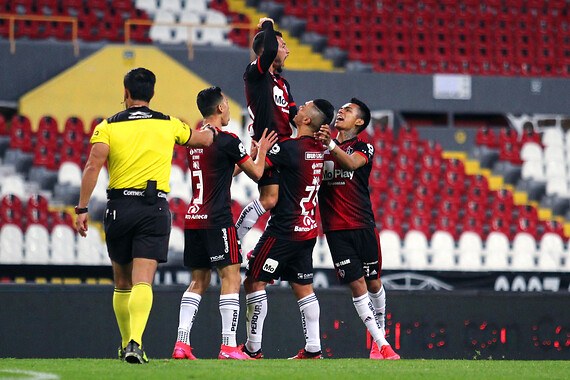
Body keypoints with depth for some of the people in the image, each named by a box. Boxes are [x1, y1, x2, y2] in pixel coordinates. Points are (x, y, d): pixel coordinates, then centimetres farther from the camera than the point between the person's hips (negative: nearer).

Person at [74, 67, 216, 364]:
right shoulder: (169, 125, 9)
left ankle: (126, 344, 25)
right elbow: (204, 139, 26)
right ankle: (135, 343, -28)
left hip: (119, 207, 0)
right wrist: (213, 130, 50)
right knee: (142, 281, -10)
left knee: (122, 283, 15)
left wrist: (82, 209, -9)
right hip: (155, 208, 0)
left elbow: (93, 166, -10)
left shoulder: (108, 126, 2)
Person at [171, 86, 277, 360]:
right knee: (231, 278, -4)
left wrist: (248, 154, 34)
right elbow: (256, 173, 1)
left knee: (199, 281, 12)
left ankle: (181, 343, 3)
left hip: (193, 219, 7)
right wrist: (262, 150, 19)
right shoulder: (227, 140, -9)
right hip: (217, 220, -7)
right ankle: (229, 346, -10)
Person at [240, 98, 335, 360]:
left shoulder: (289, 148, -17)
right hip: (307, 229, 8)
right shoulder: (319, 149, 7)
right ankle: (313, 348, 8)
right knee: (303, 287, 12)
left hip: (284, 229, -8)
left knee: (255, 281, -1)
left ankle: (253, 348, -1)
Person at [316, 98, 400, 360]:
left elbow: (351, 163, -20)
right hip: (335, 229, 1)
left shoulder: (364, 148, 2)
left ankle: (379, 334, 25)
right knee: (356, 284, -6)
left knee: (373, 282, 5)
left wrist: (330, 145, -38)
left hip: (363, 226, -1)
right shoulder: (322, 147, 13)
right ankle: (381, 344, -5)